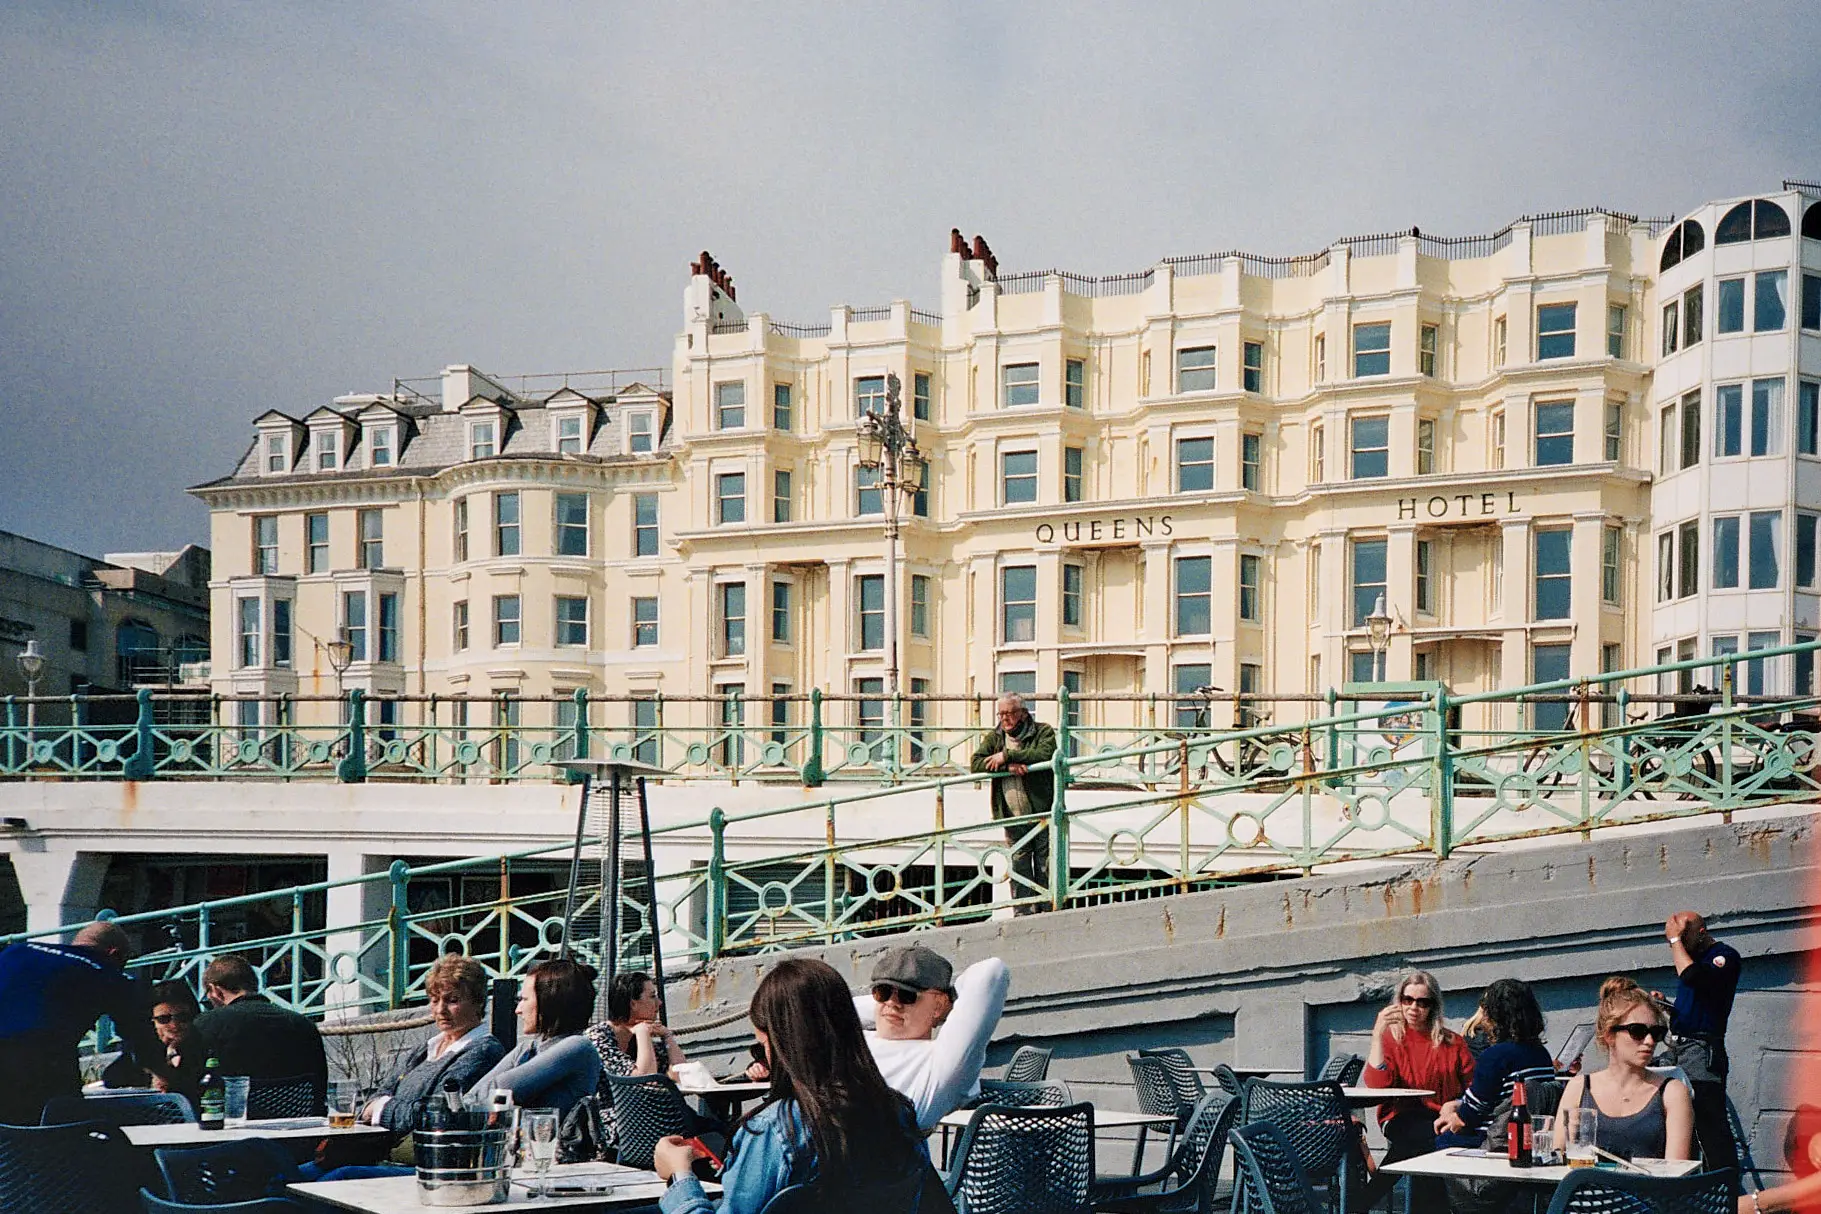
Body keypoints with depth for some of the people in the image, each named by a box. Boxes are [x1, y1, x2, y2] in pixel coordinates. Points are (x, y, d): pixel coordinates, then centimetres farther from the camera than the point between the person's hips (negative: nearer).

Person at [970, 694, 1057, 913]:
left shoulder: (1043, 732, 1)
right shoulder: (994, 738, 11)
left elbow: (1045, 754, -19)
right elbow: (976, 763, -3)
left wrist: (1007, 755, -16)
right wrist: (1008, 767, -17)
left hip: (1043, 815, -3)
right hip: (1014, 820, 3)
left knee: (1046, 870, 1)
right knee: (1018, 870, 3)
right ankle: (1022, 916, 6)